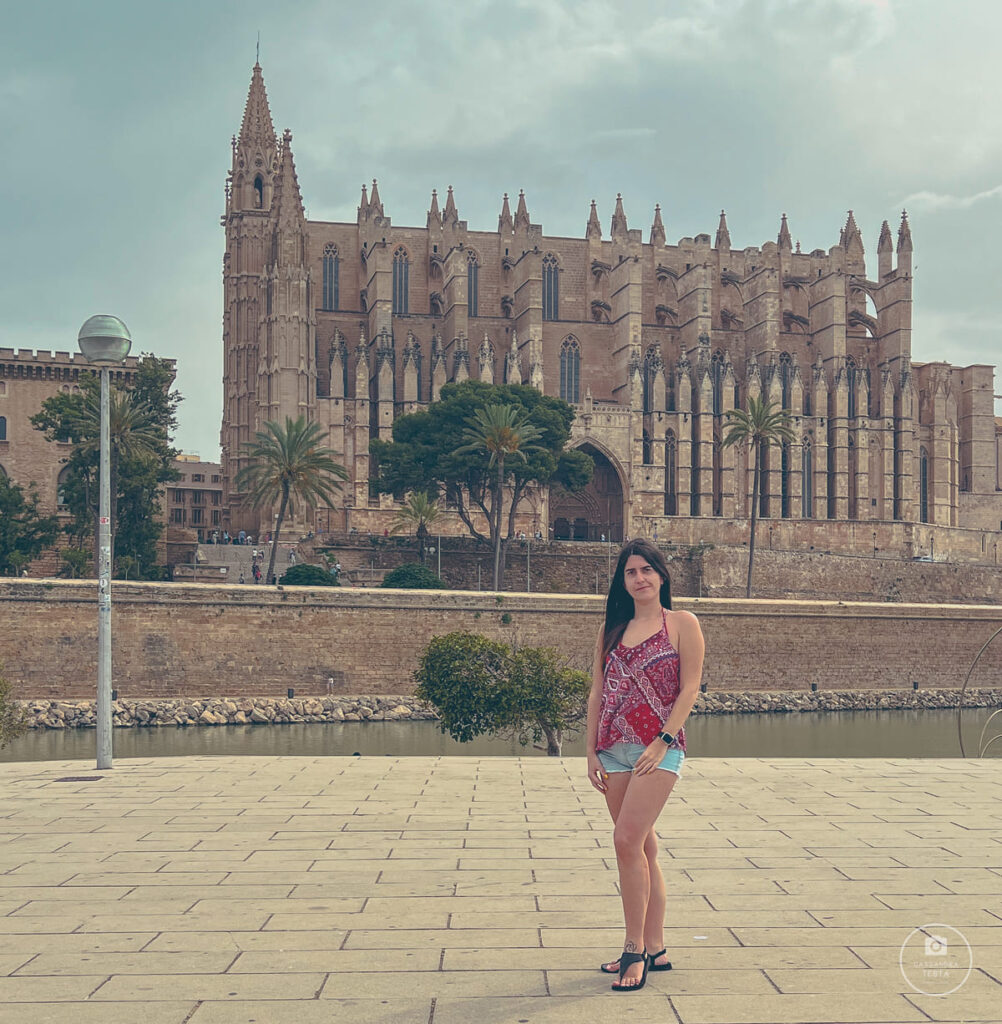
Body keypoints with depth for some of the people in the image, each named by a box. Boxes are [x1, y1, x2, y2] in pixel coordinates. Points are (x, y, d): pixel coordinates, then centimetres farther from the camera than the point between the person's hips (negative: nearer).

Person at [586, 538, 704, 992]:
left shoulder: (682, 624, 1)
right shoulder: (611, 630, 14)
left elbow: (689, 688, -4)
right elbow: (597, 692, 13)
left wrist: (663, 741, -13)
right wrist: (592, 751, 7)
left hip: (658, 749, -5)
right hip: (614, 750, 5)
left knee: (627, 839, -16)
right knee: (642, 848, 10)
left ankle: (635, 948, -6)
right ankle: (654, 949, 17)